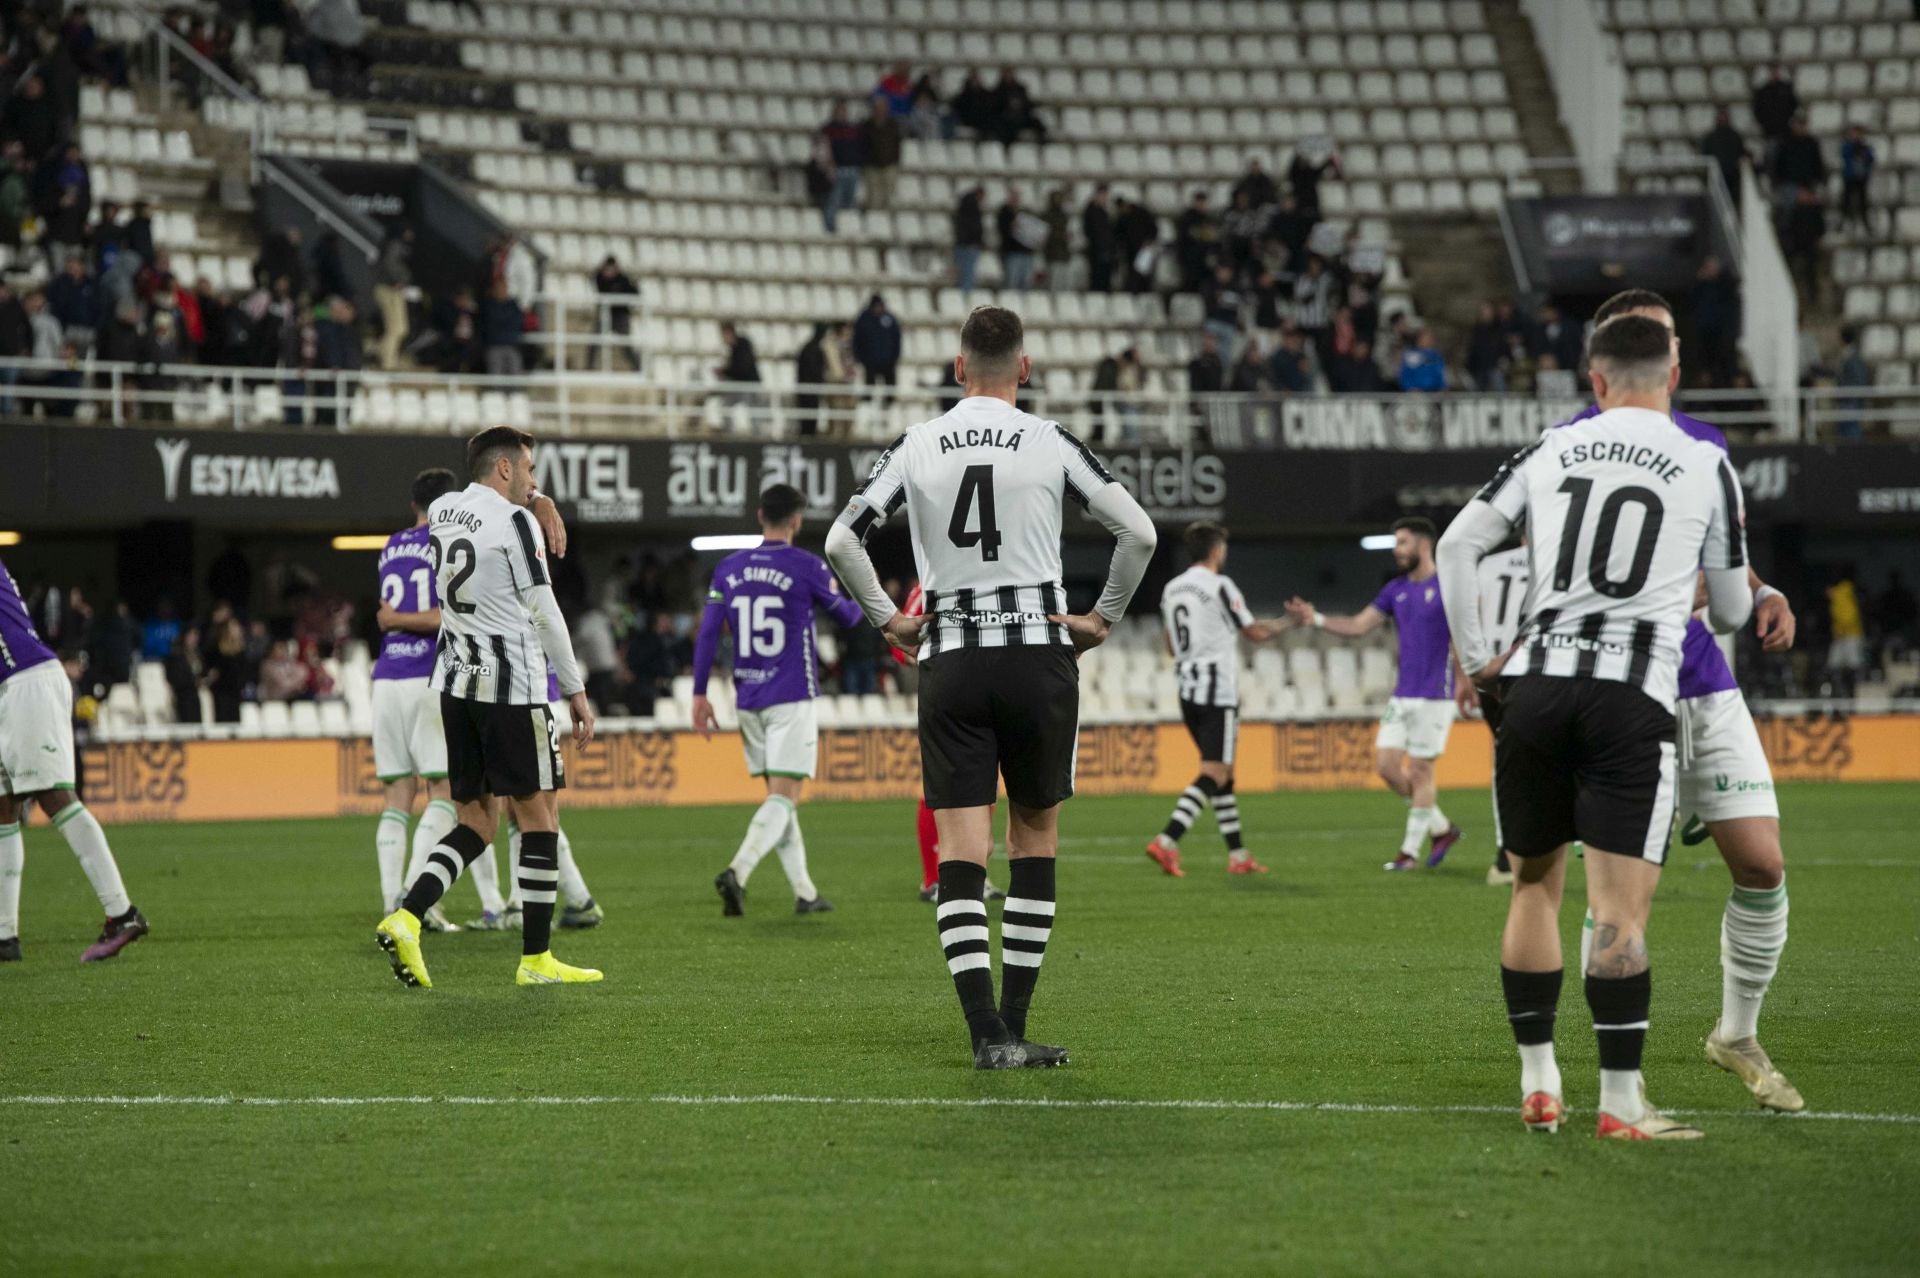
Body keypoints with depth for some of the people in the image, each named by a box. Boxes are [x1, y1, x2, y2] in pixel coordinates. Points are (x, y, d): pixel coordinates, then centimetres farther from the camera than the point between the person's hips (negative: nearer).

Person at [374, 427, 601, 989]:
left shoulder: (441, 511, 11)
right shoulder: (515, 521, -10)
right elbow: (543, 611, -10)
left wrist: (535, 499, 37)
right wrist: (576, 690, -6)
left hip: (456, 683, 7)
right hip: (511, 686, -7)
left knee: (476, 821, 12)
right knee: (540, 814, 2)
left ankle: (405, 918, -9)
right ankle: (536, 959, 2)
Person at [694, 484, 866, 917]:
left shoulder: (729, 568, 5)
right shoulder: (806, 567, -7)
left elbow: (708, 633, 2)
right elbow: (847, 617, 8)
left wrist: (700, 694, 6)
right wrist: (861, 598, 31)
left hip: (749, 700, 5)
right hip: (791, 699, -5)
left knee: (778, 795, 13)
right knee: (784, 797, -7)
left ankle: (805, 892, 16)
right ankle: (737, 871, -28)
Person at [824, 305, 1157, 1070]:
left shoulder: (916, 447, 2)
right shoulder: (1050, 444, -2)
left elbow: (840, 540, 0)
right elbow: (1138, 531, -4)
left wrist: (886, 617, 12)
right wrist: (1105, 617, 8)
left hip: (950, 661, 1)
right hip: (1039, 653, -1)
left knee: (960, 850, -2)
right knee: (1035, 837, 12)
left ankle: (988, 1035, -13)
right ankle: (1013, 1026, 12)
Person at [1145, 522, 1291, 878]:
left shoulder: (1171, 589, 10)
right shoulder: (1220, 586, -11)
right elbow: (1256, 633, -4)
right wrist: (1289, 621, 14)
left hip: (1187, 691, 8)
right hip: (1218, 692, -8)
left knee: (1224, 773, 15)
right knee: (1213, 775, -9)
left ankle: (1237, 855, 17)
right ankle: (1166, 841, -23)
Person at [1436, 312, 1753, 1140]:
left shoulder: (1551, 452, 10)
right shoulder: (1706, 467, 6)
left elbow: (1457, 545, 6)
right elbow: (1731, 611, 15)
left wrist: (1475, 655, 15)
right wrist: (1717, 612, 39)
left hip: (1537, 683, 3)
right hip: (1634, 692, -3)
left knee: (1535, 882, 16)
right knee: (1621, 902, -5)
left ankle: (1537, 1086, 18)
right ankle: (1620, 1103, -8)